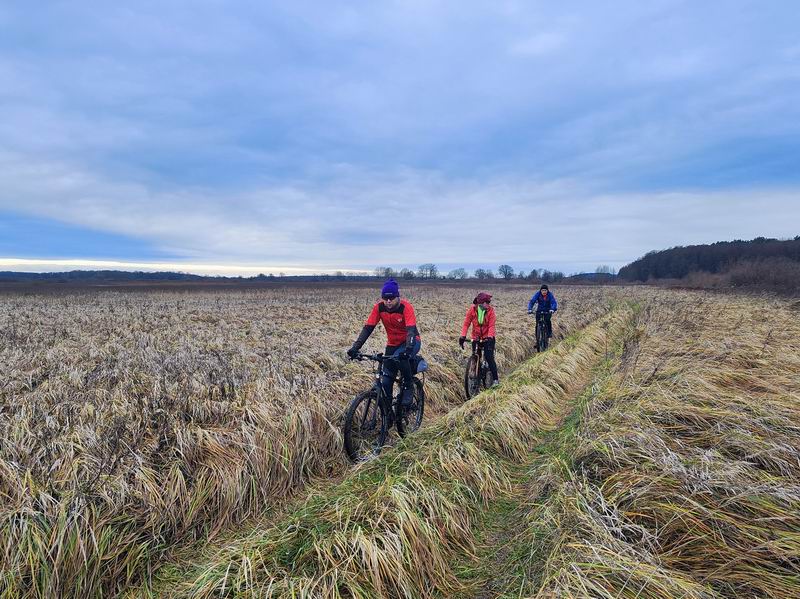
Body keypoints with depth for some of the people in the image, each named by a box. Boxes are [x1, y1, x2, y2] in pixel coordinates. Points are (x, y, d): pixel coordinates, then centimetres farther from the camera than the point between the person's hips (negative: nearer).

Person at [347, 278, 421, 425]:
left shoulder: (405, 306, -25)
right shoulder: (379, 307, -14)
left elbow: (411, 330, -34)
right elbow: (368, 328, -15)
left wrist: (408, 349, -51)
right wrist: (355, 347, -27)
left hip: (411, 341, -4)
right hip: (393, 344, 4)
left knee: (399, 358, -37)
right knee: (386, 382, -2)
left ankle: (409, 387, -12)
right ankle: (388, 414, 15)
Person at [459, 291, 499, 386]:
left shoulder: (490, 310, -11)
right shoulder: (472, 309, -9)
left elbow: (491, 326, -14)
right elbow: (466, 323, -9)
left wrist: (489, 337, -29)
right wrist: (463, 336, -20)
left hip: (487, 337, -2)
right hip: (476, 337, 2)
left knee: (489, 357, -12)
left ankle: (495, 379, -4)